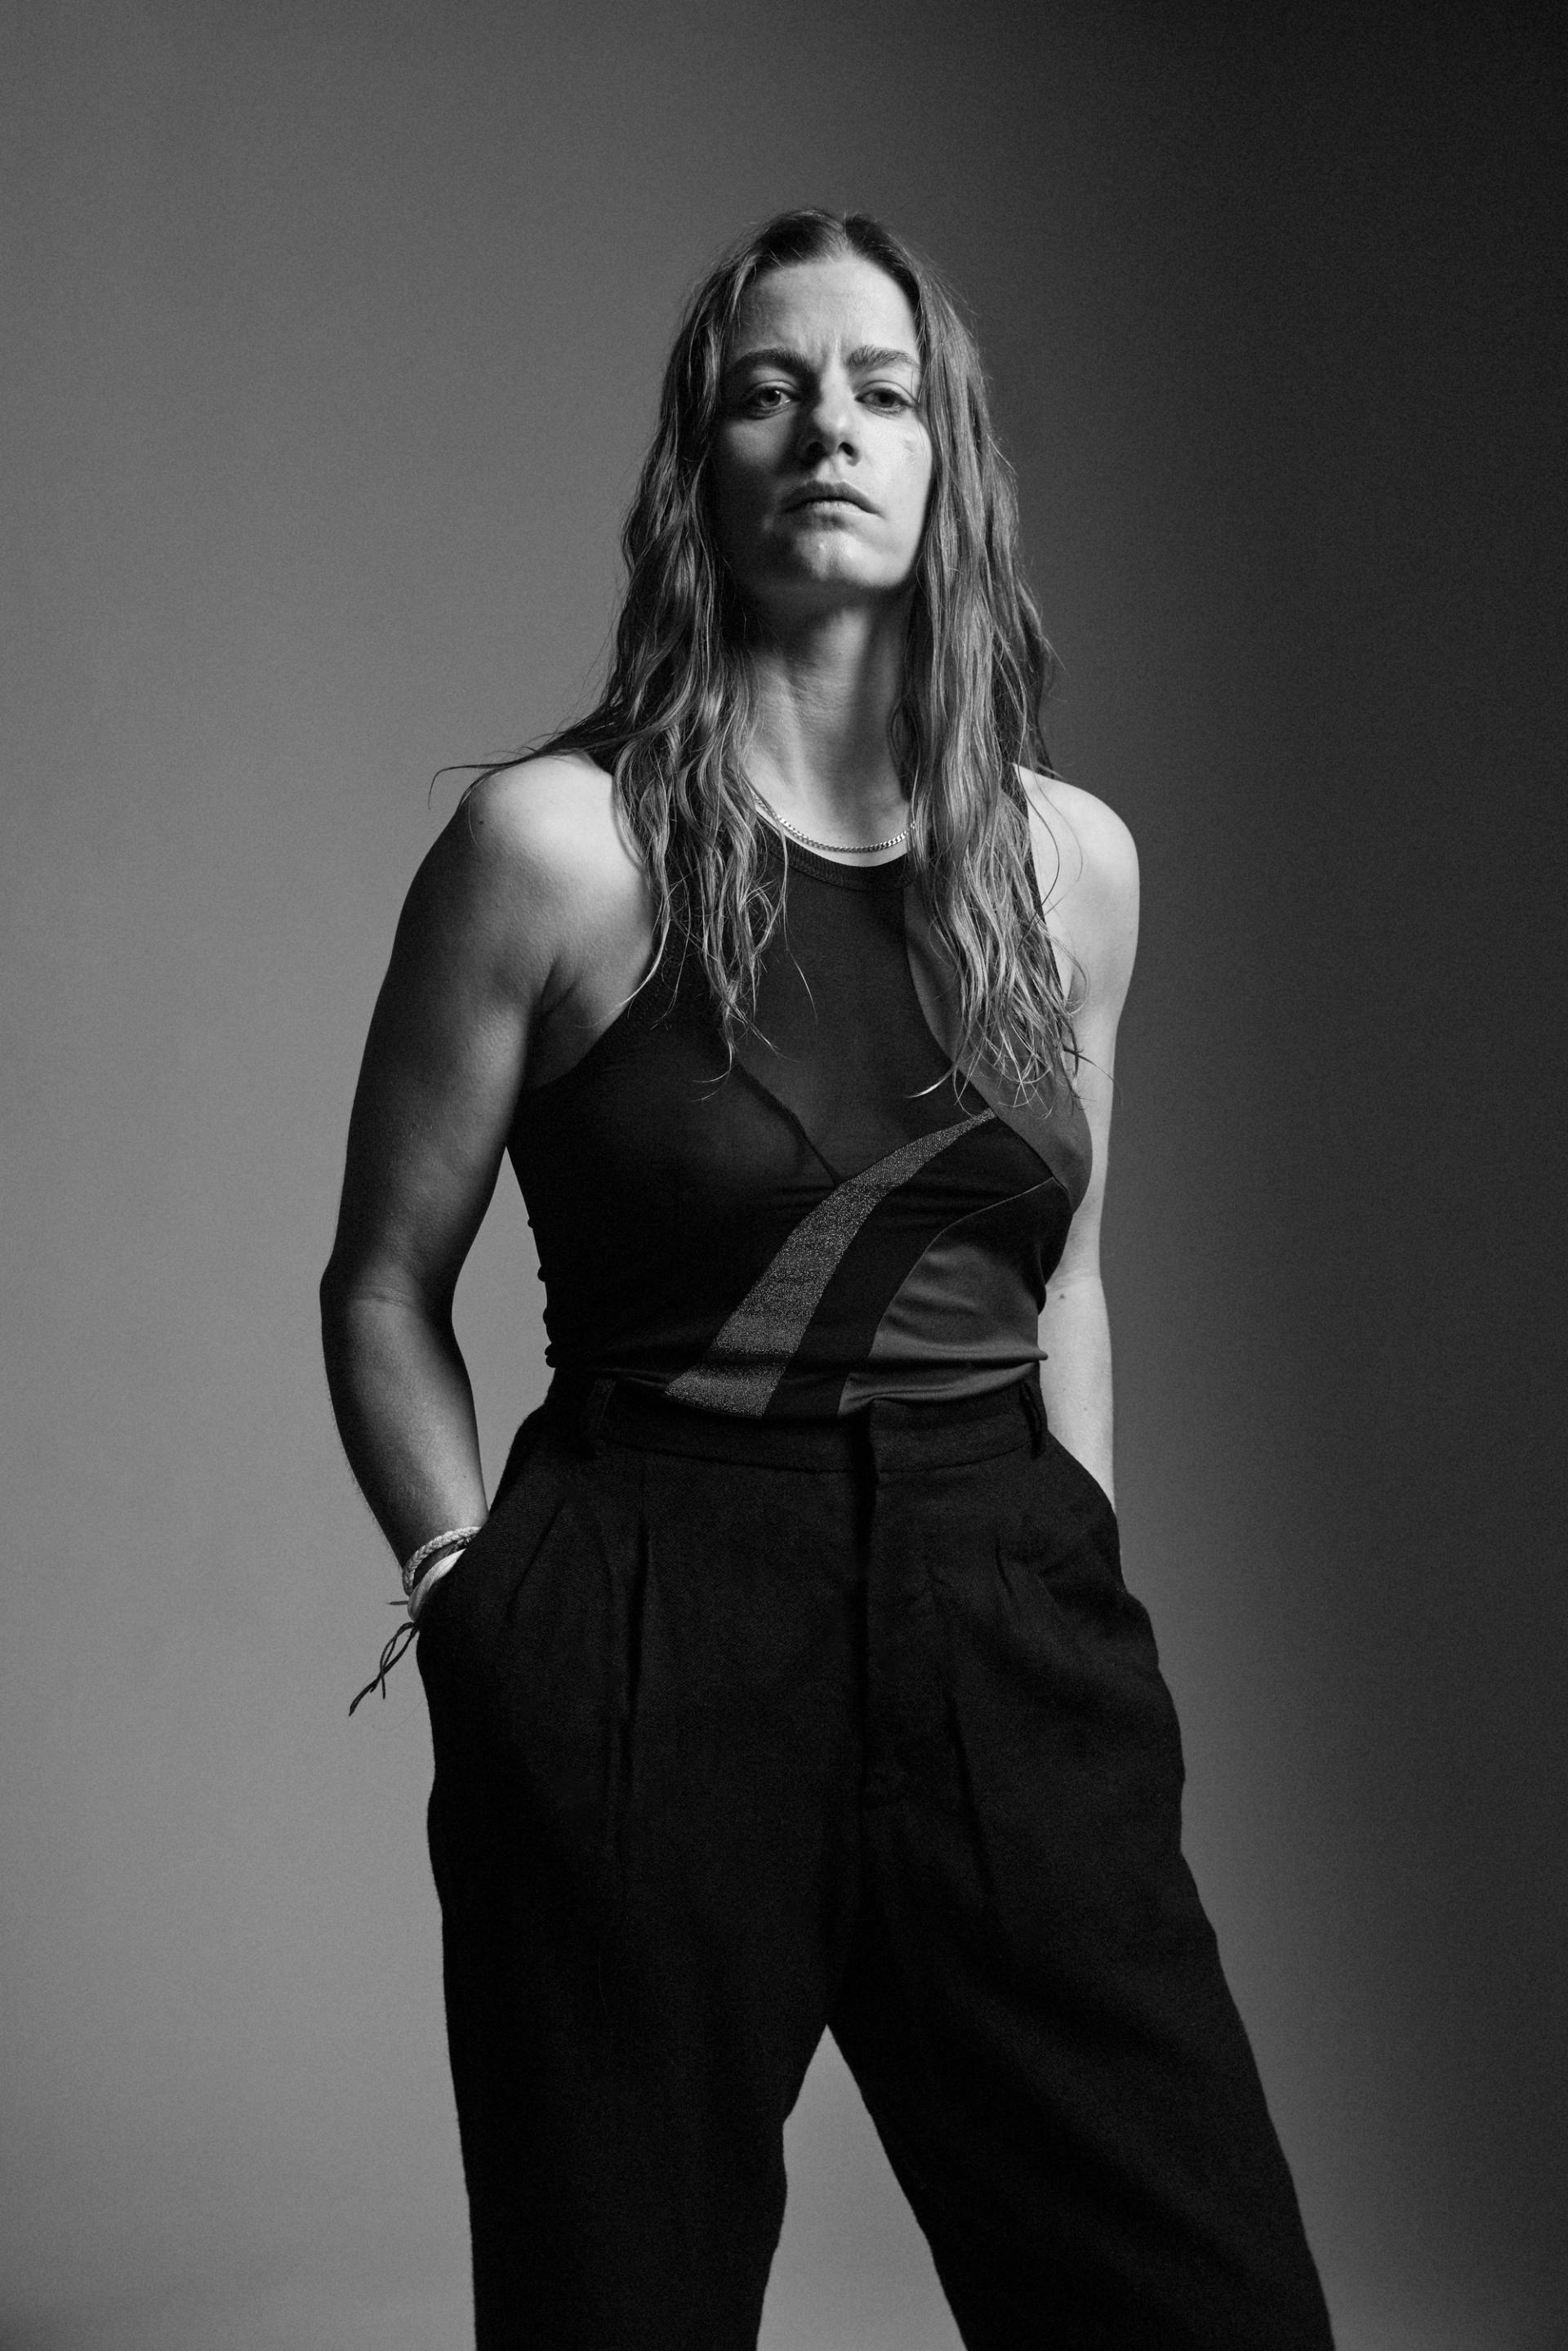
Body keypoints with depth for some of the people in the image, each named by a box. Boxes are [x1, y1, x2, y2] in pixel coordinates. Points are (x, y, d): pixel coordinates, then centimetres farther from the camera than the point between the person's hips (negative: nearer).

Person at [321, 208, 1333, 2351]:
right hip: (649, 1669, -3)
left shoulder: (1073, 860, 8)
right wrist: (485, 1600, -4)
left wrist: (1077, 1586, 12)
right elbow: (383, 1291, 2)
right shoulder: (559, 840, -5)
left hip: (1014, 1669, 4)